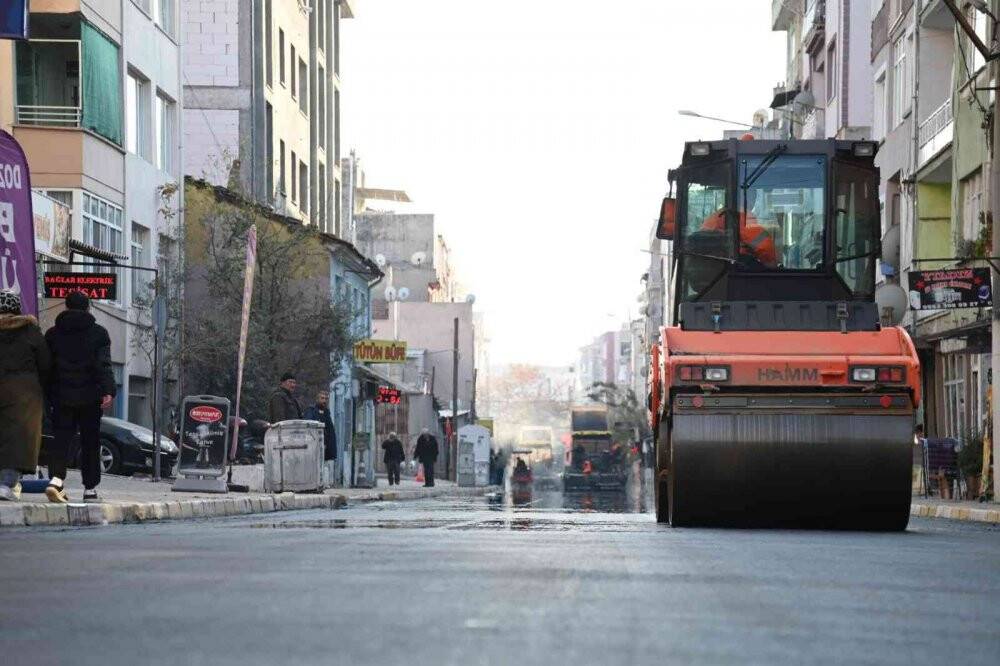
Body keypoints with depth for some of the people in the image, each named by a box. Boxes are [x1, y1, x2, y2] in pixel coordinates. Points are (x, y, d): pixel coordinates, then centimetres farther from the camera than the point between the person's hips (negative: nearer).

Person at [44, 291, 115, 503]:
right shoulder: (98, 333, 0)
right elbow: (104, 365, -10)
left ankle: (56, 479, -21)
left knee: (61, 440, 1)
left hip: (61, 397, 2)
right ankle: (90, 489, 10)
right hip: (90, 398, -2)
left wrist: (49, 395, 15)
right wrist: (108, 391, -17)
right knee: (90, 442, 7)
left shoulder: (52, 334, 8)